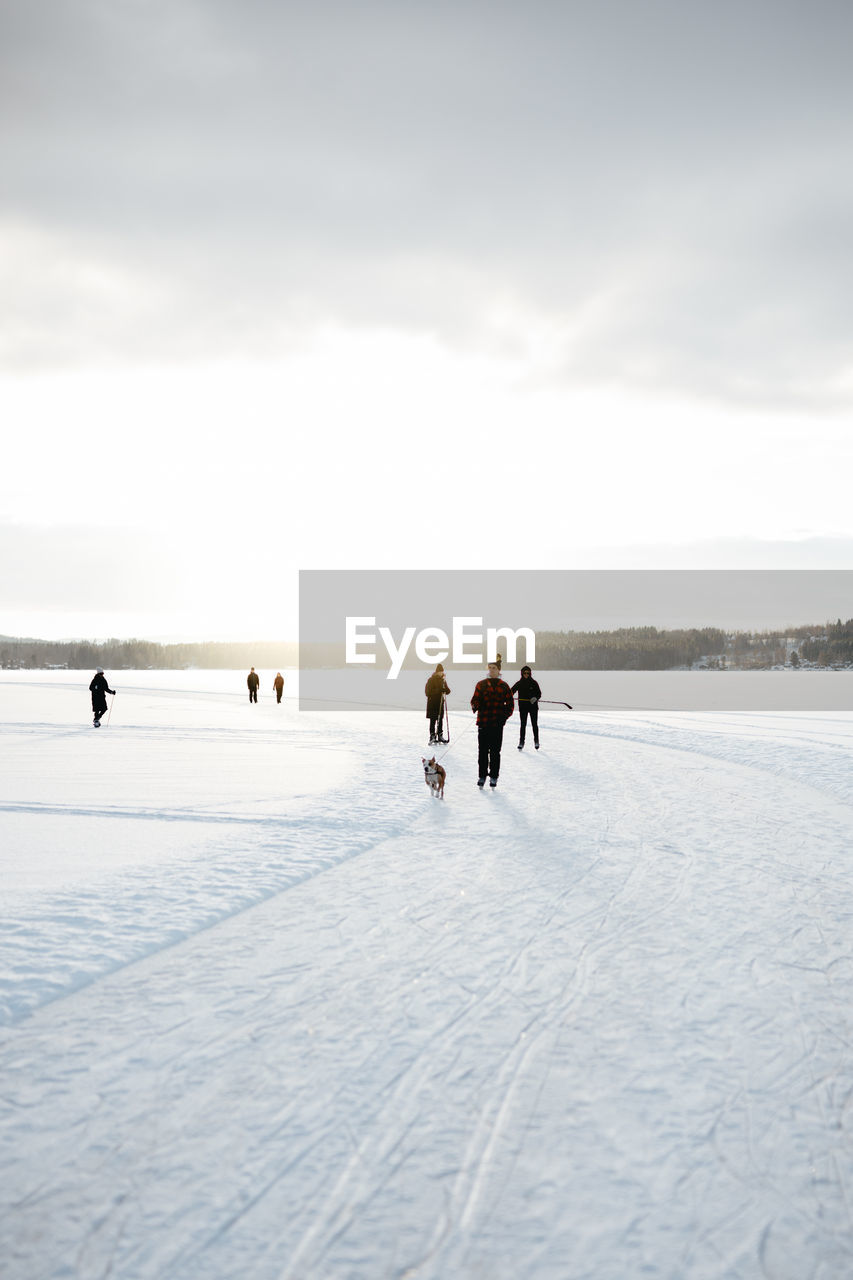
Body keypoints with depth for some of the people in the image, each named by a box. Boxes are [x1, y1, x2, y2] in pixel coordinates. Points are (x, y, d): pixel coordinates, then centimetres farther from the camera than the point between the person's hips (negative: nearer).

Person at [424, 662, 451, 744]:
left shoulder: (443, 680, 9)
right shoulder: (431, 680, -8)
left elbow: (448, 690, 10)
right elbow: (428, 692, -15)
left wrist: (445, 690, -14)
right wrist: (438, 690, -23)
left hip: (440, 702, 5)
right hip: (432, 703, -5)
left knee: (440, 719, 8)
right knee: (433, 720, -5)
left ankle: (440, 735, 15)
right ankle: (432, 735, -1)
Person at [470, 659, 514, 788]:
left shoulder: (503, 686, 7)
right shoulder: (481, 684, 9)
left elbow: (510, 704, 8)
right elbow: (475, 699, 7)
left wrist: (504, 717, -6)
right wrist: (475, 706, -17)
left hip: (497, 723, -1)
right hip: (483, 722, 1)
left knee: (495, 751, 1)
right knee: (483, 750, 1)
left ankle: (493, 777, 9)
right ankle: (482, 776, 10)